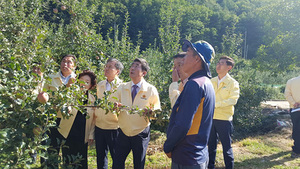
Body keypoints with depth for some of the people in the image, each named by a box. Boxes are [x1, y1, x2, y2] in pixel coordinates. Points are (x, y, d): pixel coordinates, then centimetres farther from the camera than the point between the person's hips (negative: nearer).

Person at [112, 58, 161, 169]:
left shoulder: (151, 90, -6)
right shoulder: (121, 88, 3)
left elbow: (157, 111, -2)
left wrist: (151, 111, -23)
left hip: (141, 134, -2)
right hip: (123, 133, 2)